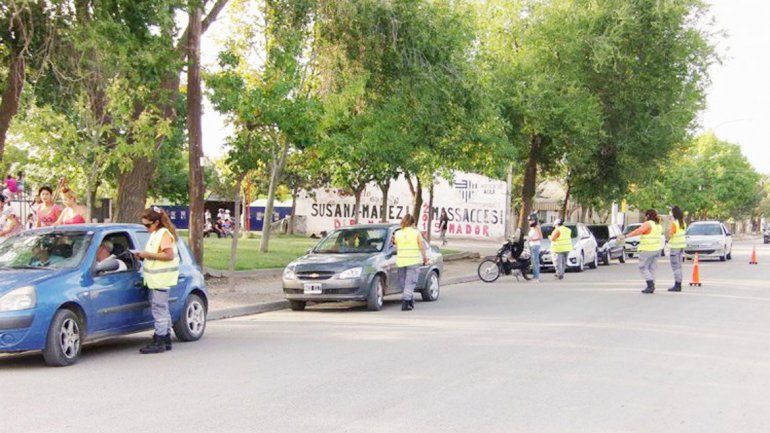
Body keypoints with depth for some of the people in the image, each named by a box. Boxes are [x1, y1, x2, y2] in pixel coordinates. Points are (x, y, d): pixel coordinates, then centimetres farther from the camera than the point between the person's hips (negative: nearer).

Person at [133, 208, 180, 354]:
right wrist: (143, 255, 7)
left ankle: (159, 343, -7)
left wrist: (148, 254, -19)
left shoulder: (164, 233, -13)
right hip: (155, 279, 10)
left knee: (159, 310, -9)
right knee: (162, 310, 14)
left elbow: (169, 255, -21)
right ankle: (166, 340, 20)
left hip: (161, 279, -10)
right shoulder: (155, 233, 18)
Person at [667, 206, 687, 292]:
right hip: (682, 245, 8)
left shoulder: (674, 223, -16)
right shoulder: (683, 223, 8)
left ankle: (677, 286, -6)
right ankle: (679, 285, 16)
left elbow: (670, 234, -19)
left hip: (675, 246, -8)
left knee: (675, 267, -5)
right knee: (679, 266, 14)